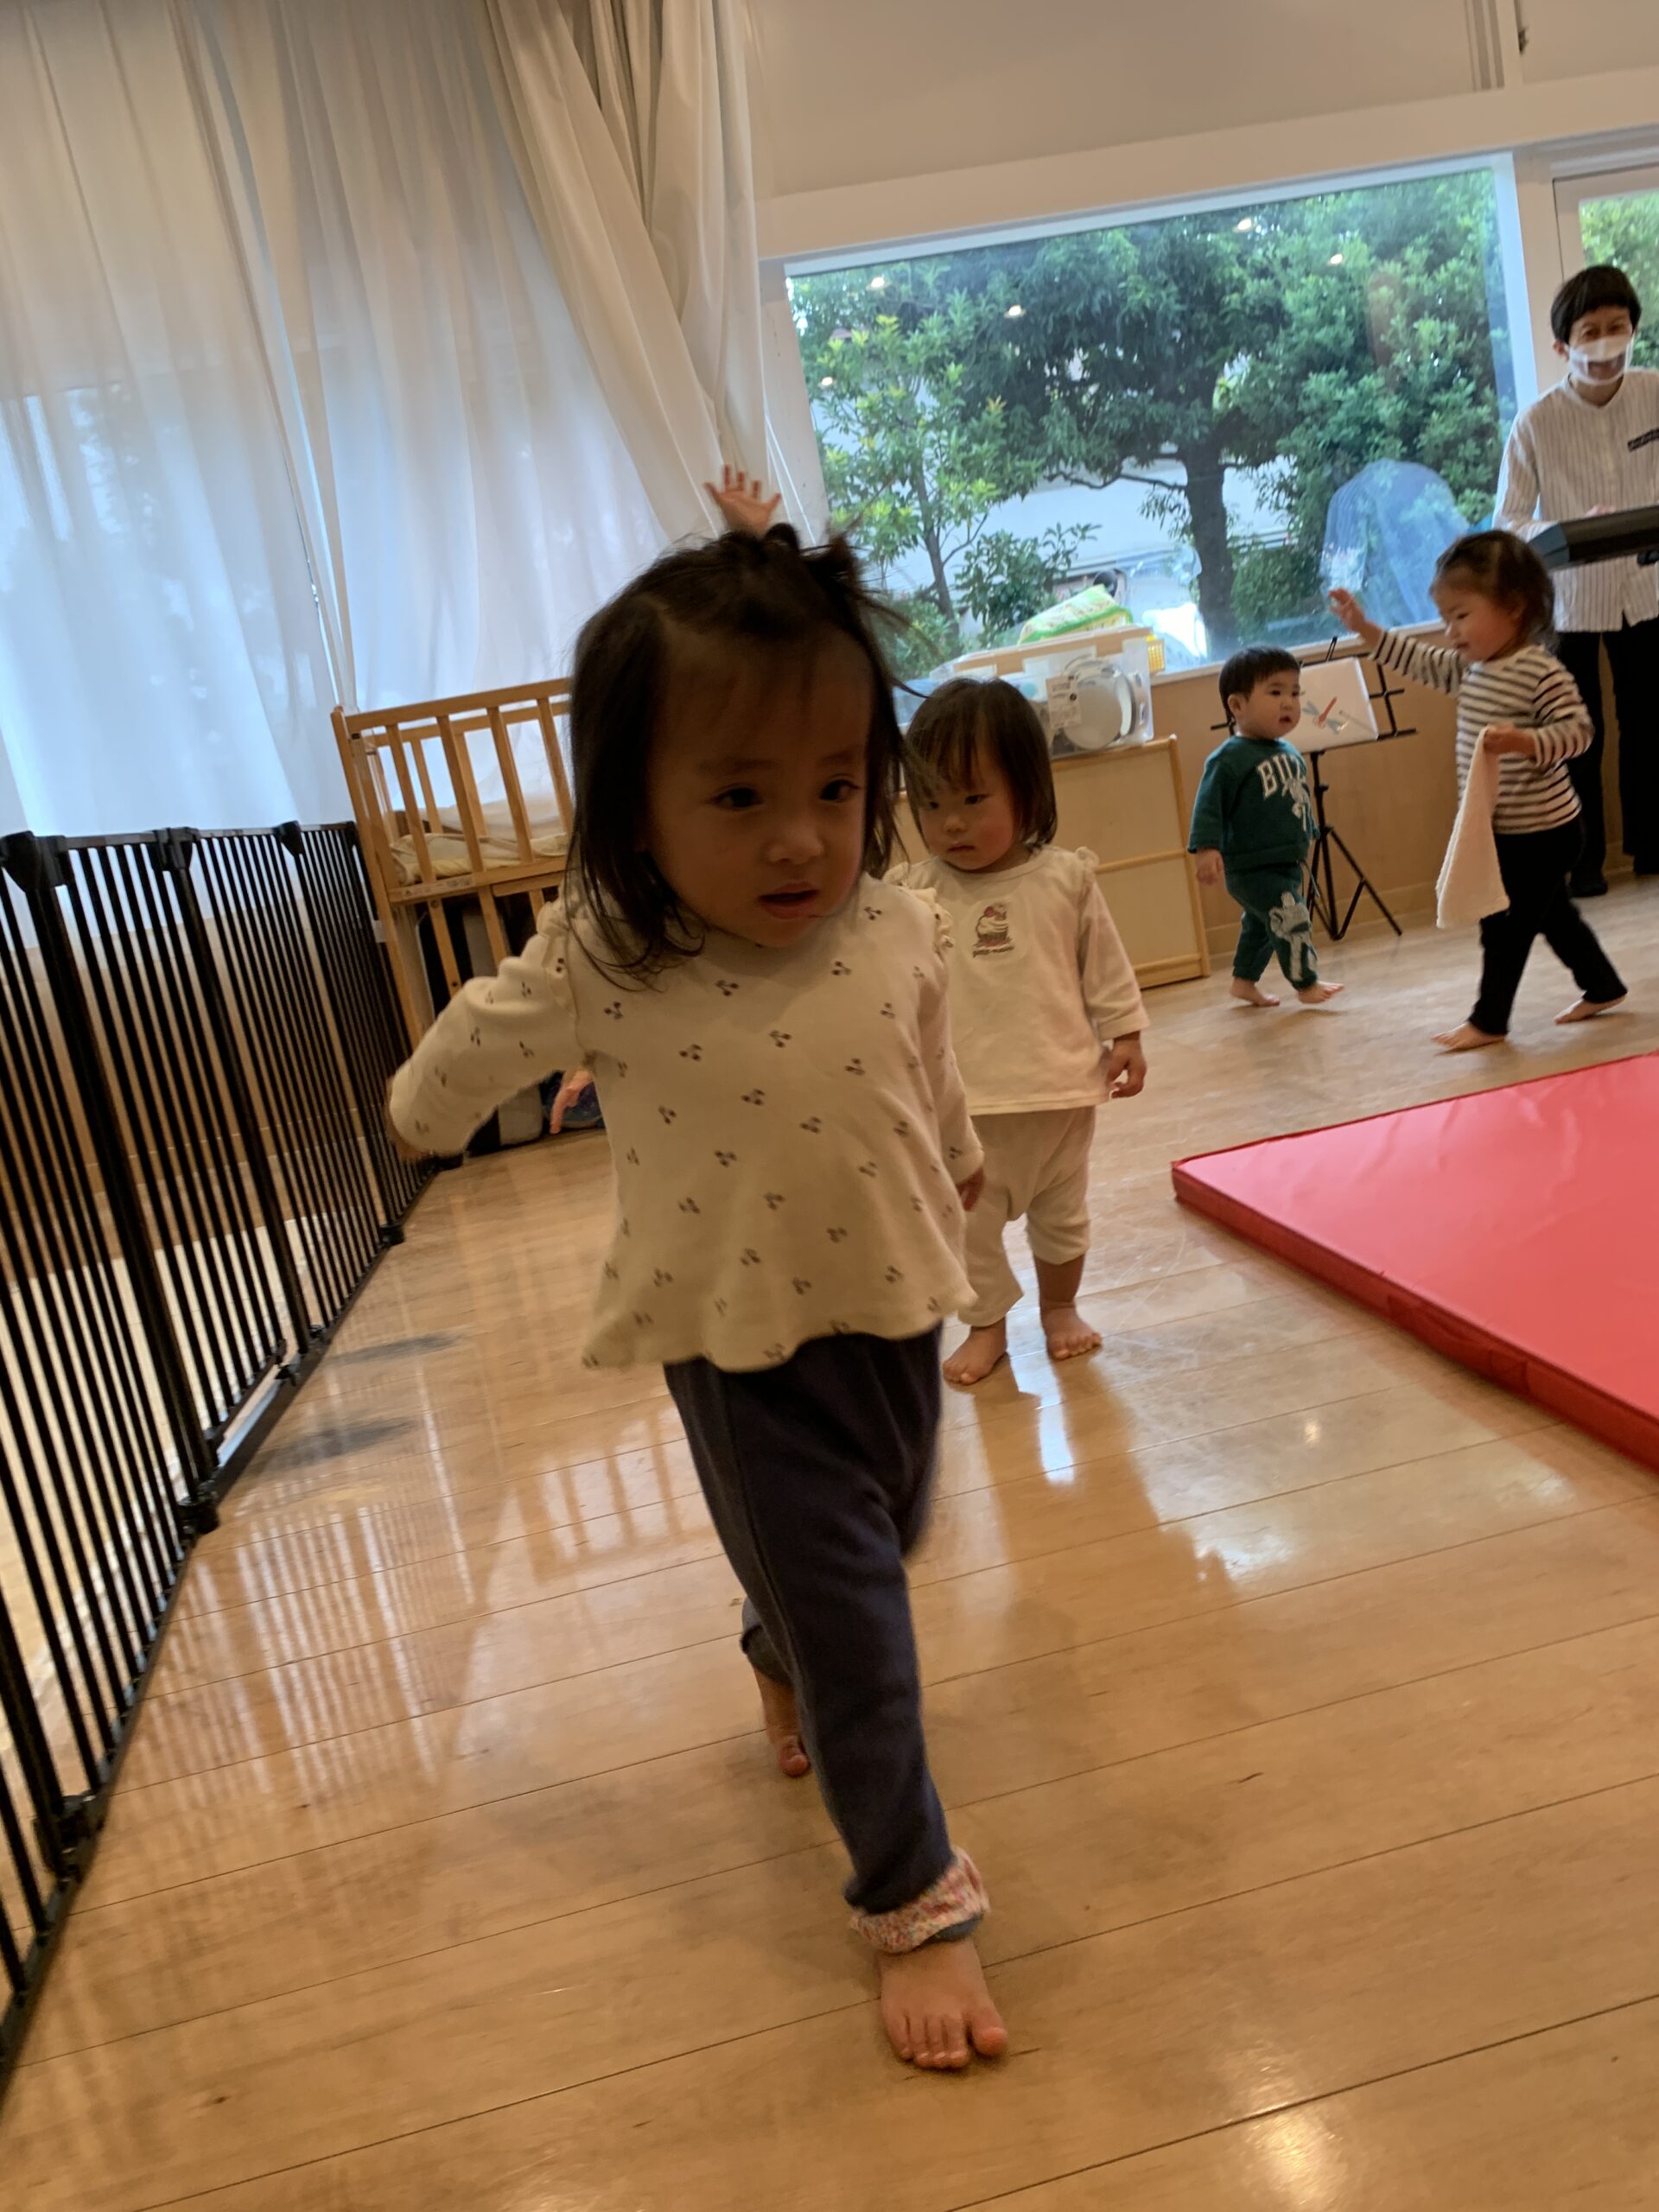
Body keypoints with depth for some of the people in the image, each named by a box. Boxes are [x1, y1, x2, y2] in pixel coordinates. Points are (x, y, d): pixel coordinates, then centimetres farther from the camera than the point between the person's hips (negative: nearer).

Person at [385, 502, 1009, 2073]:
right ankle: (914, 1903, 25)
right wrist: (422, 1112, 21)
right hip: (745, 1354, -4)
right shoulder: (593, 972, -22)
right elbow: (473, 1042, 1)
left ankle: (776, 1661, 61)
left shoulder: (897, 934, -13)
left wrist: (958, 1165, 29)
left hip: (897, 1314, 5)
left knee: (883, 1552, 27)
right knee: (852, 1630, 2)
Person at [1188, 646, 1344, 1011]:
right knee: (1292, 918, -16)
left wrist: (1306, 840, 28)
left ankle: (1244, 981, 37)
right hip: (1251, 868, -9)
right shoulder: (1229, 759, -17)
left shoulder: (1289, 754, 10)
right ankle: (1306, 983, -4)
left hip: (1288, 864, 9)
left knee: (1261, 925, 21)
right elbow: (1210, 806, -20)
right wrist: (1206, 847, -29)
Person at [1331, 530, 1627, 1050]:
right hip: (1506, 831, 9)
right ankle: (1601, 987, 38)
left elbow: (1577, 730, -22)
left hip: (1541, 831, -9)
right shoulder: (1468, 668, 5)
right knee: (1550, 914, 21)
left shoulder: (1541, 672, -20)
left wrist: (1525, 742, -38)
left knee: (1505, 924, -1)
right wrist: (1365, 629, 11)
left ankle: (1488, 1020, 11)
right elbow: (1420, 661, 17)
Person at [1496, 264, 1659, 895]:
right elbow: (1508, 522, -15)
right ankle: (1583, 859, 16)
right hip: (1570, 600, -3)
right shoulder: (1535, 423, -15)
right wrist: (1570, 532, -32)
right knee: (1578, 737, 2)